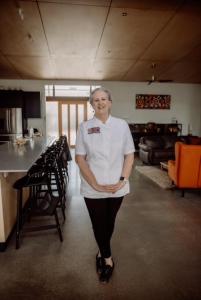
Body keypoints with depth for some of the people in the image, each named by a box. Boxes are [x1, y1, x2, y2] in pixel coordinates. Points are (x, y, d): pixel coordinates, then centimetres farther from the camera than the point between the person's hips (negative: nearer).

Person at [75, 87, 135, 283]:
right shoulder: (84, 127, -3)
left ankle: (102, 252, 45)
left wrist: (122, 180, -10)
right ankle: (107, 259, 36)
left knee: (109, 222, 18)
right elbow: (79, 158, -6)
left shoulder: (122, 125, -1)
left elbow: (129, 155, 1)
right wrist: (95, 185, -13)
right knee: (98, 224, 11)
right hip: (93, 189, -1)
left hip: (117, 187, 1)